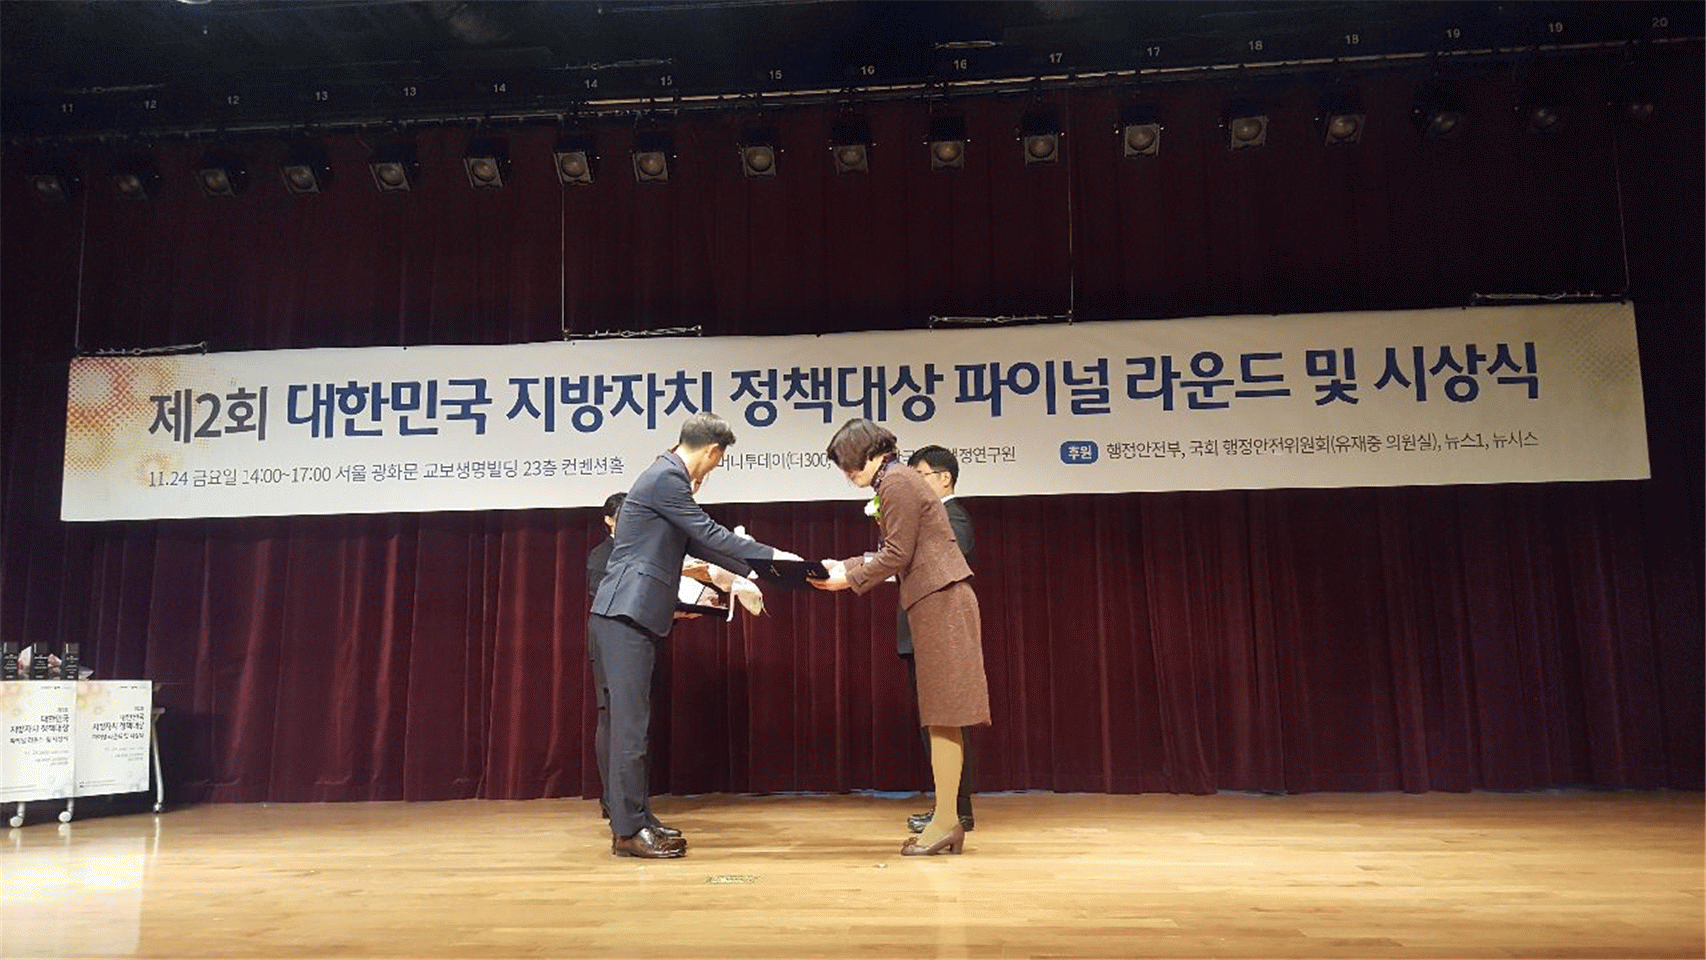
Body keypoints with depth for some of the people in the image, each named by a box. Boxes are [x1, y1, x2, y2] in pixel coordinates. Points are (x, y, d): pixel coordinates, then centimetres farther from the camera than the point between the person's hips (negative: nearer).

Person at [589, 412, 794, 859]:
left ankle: (634, 819, 19)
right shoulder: (667, 477, -12)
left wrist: (750, 570, 23)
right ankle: (628, 830, -1)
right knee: (630, 722, -6)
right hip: (626, 615, -10)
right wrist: (771, 555, -6)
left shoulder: (666, 476, 18)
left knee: (629, 721, 12)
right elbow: (709, 533, -12)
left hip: (630, 616, 10)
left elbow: (695, 541, 22)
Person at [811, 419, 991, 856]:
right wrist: (845, 567, 17)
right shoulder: (897, 481, 20)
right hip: (939, 602, 10)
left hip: (940, 601, -10)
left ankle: (944, 821, -2)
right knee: (942, 717, 9)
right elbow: (895, 555, 22)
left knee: (943, 717, -7)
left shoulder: (897, 483, -10)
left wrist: (850, 579, -6)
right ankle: (947, 820, 13)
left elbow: (897, 555, -15)